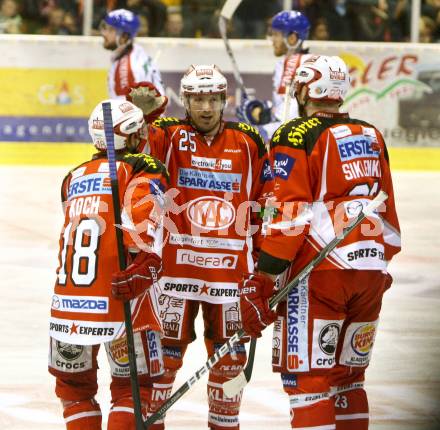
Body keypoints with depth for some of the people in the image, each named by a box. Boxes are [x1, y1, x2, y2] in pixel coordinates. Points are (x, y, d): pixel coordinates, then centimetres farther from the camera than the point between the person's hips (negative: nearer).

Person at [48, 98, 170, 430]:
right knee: (131, 386, 4)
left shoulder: (74, 178, 20)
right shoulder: (144, 170, 2)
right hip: (118, 300, -5)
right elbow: (143, 217, -17)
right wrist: (146, 263, -27)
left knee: (73, 384, 19)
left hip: (67, 299, 5)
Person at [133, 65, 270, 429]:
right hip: (176, 259, -3)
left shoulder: (248, 142, 7)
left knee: (230, 354, 10)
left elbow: (264, 200, 14)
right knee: (165, 348, -1)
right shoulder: (167, 136, -2)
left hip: (230, 263, 3)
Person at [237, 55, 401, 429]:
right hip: (371, 272, 7)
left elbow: (288, 215, -13)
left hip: (319, 272, -7)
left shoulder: (296, 136, -6)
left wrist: (264, 280, -11)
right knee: (348, 376, 16)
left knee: (308, 377, -4)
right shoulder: (372, 137, 14)